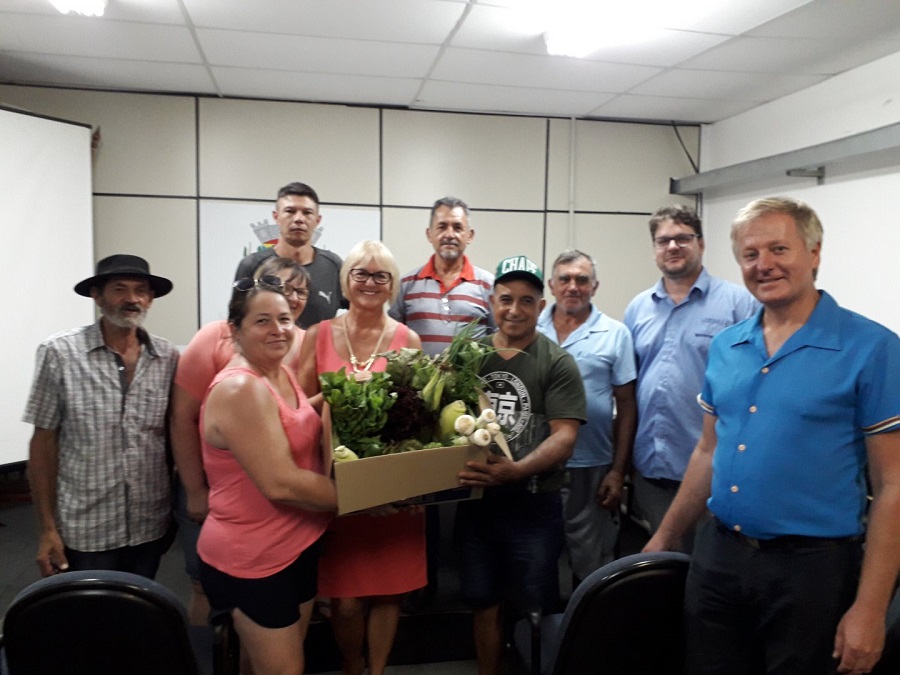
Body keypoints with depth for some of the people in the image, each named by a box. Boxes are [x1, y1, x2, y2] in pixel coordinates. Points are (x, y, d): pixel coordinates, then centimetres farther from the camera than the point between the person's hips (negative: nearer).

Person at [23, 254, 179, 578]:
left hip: (151, 527, 3)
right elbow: (44, 442, -5)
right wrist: (47, 528, -5)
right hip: (85, 530, -2)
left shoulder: (169, 358, -3)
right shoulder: (59, 354, -8)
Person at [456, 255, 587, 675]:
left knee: (536, 611, 10)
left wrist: (516, 471, -29)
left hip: (534, 505, -3)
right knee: (484, 604, 17)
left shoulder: (557, 363, -6)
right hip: (474, 501, 3)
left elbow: (564, 436, -14)